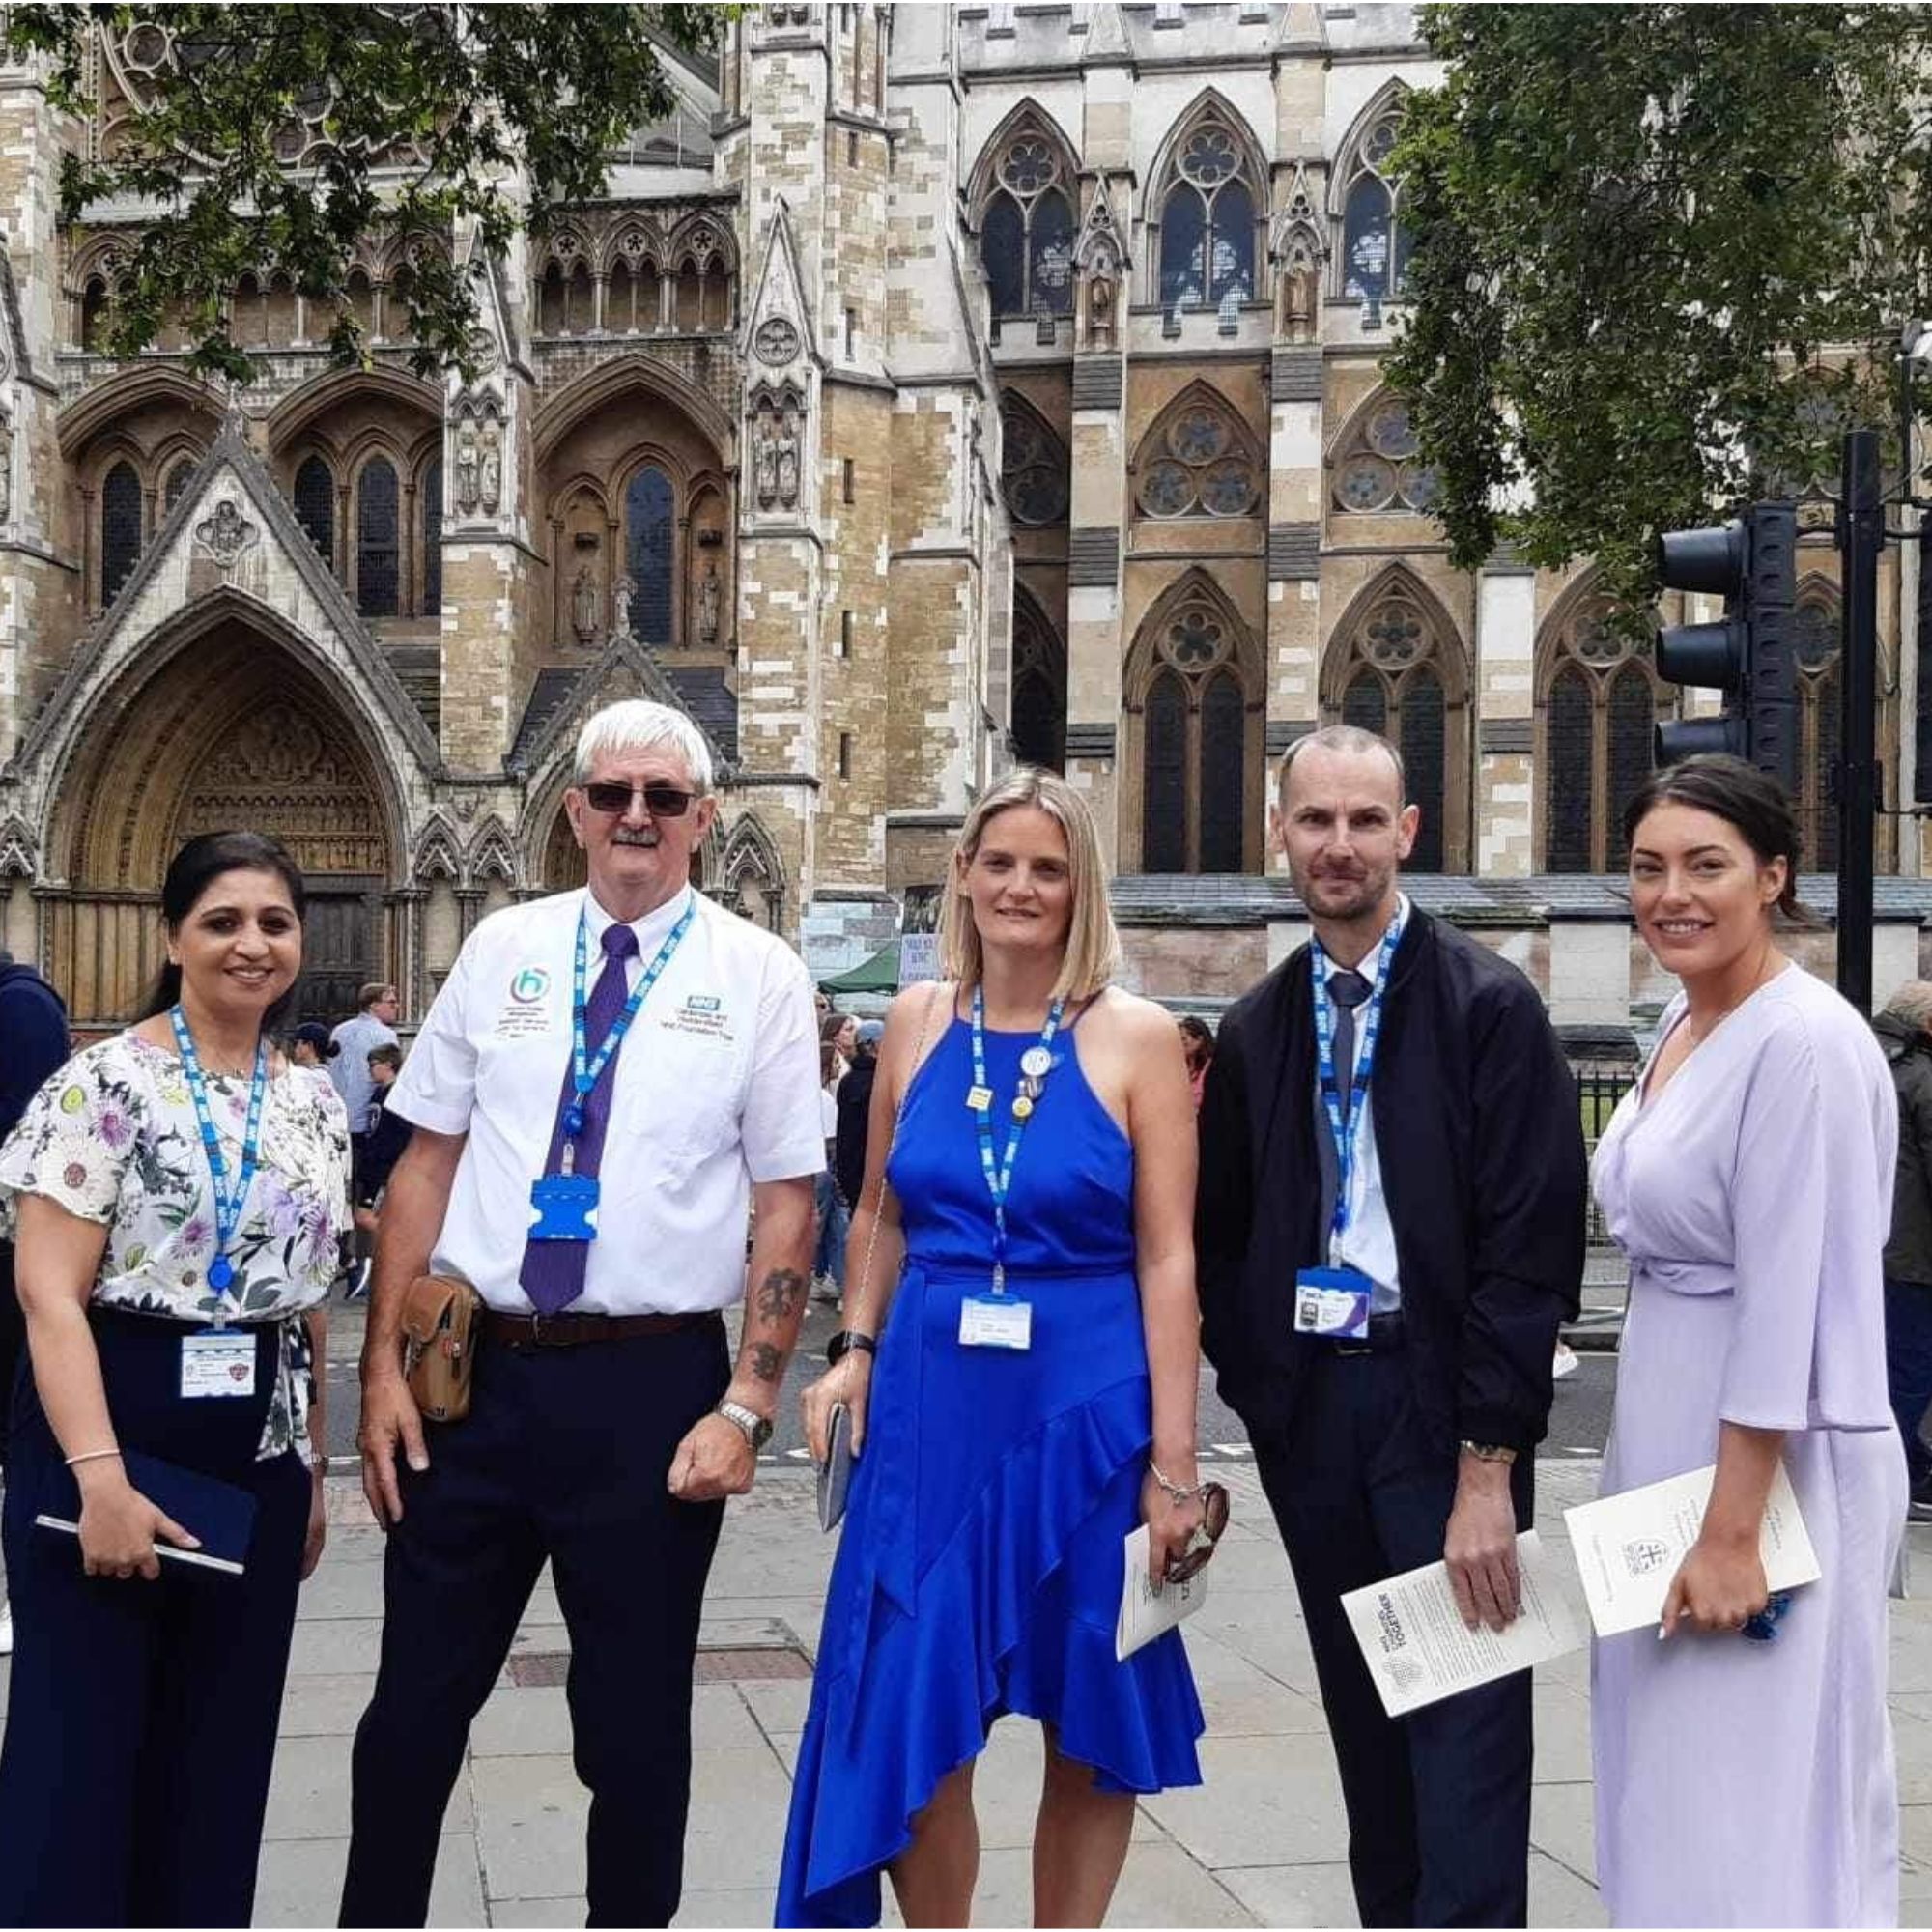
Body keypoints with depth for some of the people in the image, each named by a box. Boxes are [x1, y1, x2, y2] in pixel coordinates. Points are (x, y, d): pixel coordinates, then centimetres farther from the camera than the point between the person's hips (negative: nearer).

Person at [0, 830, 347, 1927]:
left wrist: (315, 1468, 16)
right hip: (112, 1431, -5)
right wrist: (99, 1474, -23)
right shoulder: (104, 1085, -9)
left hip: (261, 1454, 5)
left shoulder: (316, 1103, 9)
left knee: (219, 1750, 12)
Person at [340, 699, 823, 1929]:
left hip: (653, 1385, -2)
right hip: (477, 1372, 2)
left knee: (637, 1722, 12)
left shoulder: (760, 974, -1)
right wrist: (385, 1363, 1)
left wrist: (747, 1404, -10)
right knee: (416, 1705, 11)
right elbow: (427, 1160, 7)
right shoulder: (502, 949, 6)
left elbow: (787, 1201, -3)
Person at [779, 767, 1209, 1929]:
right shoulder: (918, 1023, 5)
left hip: (1084, 1408, -2)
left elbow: (1167, 1259, -8)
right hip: (931, 1400, 3)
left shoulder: (1135, 1037, -6)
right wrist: (857, 1348, 4)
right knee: (909, 1724, 5)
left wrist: (1173, 1463, -11)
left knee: (1089, 1729, 11)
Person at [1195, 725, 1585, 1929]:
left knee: (1466, 1734, -3)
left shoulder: (1489, 1006, -7)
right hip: (1306, 1414, 5)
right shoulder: (1257, 1029, 10)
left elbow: (1531, 1240, -12)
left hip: (1442, 1413, -5)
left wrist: (1489, 1462, -17)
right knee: (1365, 1725, 15)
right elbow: (1222, 1235, 15)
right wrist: (1256, 1383, 2)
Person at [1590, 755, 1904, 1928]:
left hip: (1769, 1465, -9)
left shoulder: (1804, 1042, -18)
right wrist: (1673, 1509, 19)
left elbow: (1788, 1302, -21)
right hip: (1668, 1436, 9)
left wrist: (1734, 1532, -21)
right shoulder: (1684, 1023, 9)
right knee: (1672, 1778, 17)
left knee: (1754, 1799, 1)